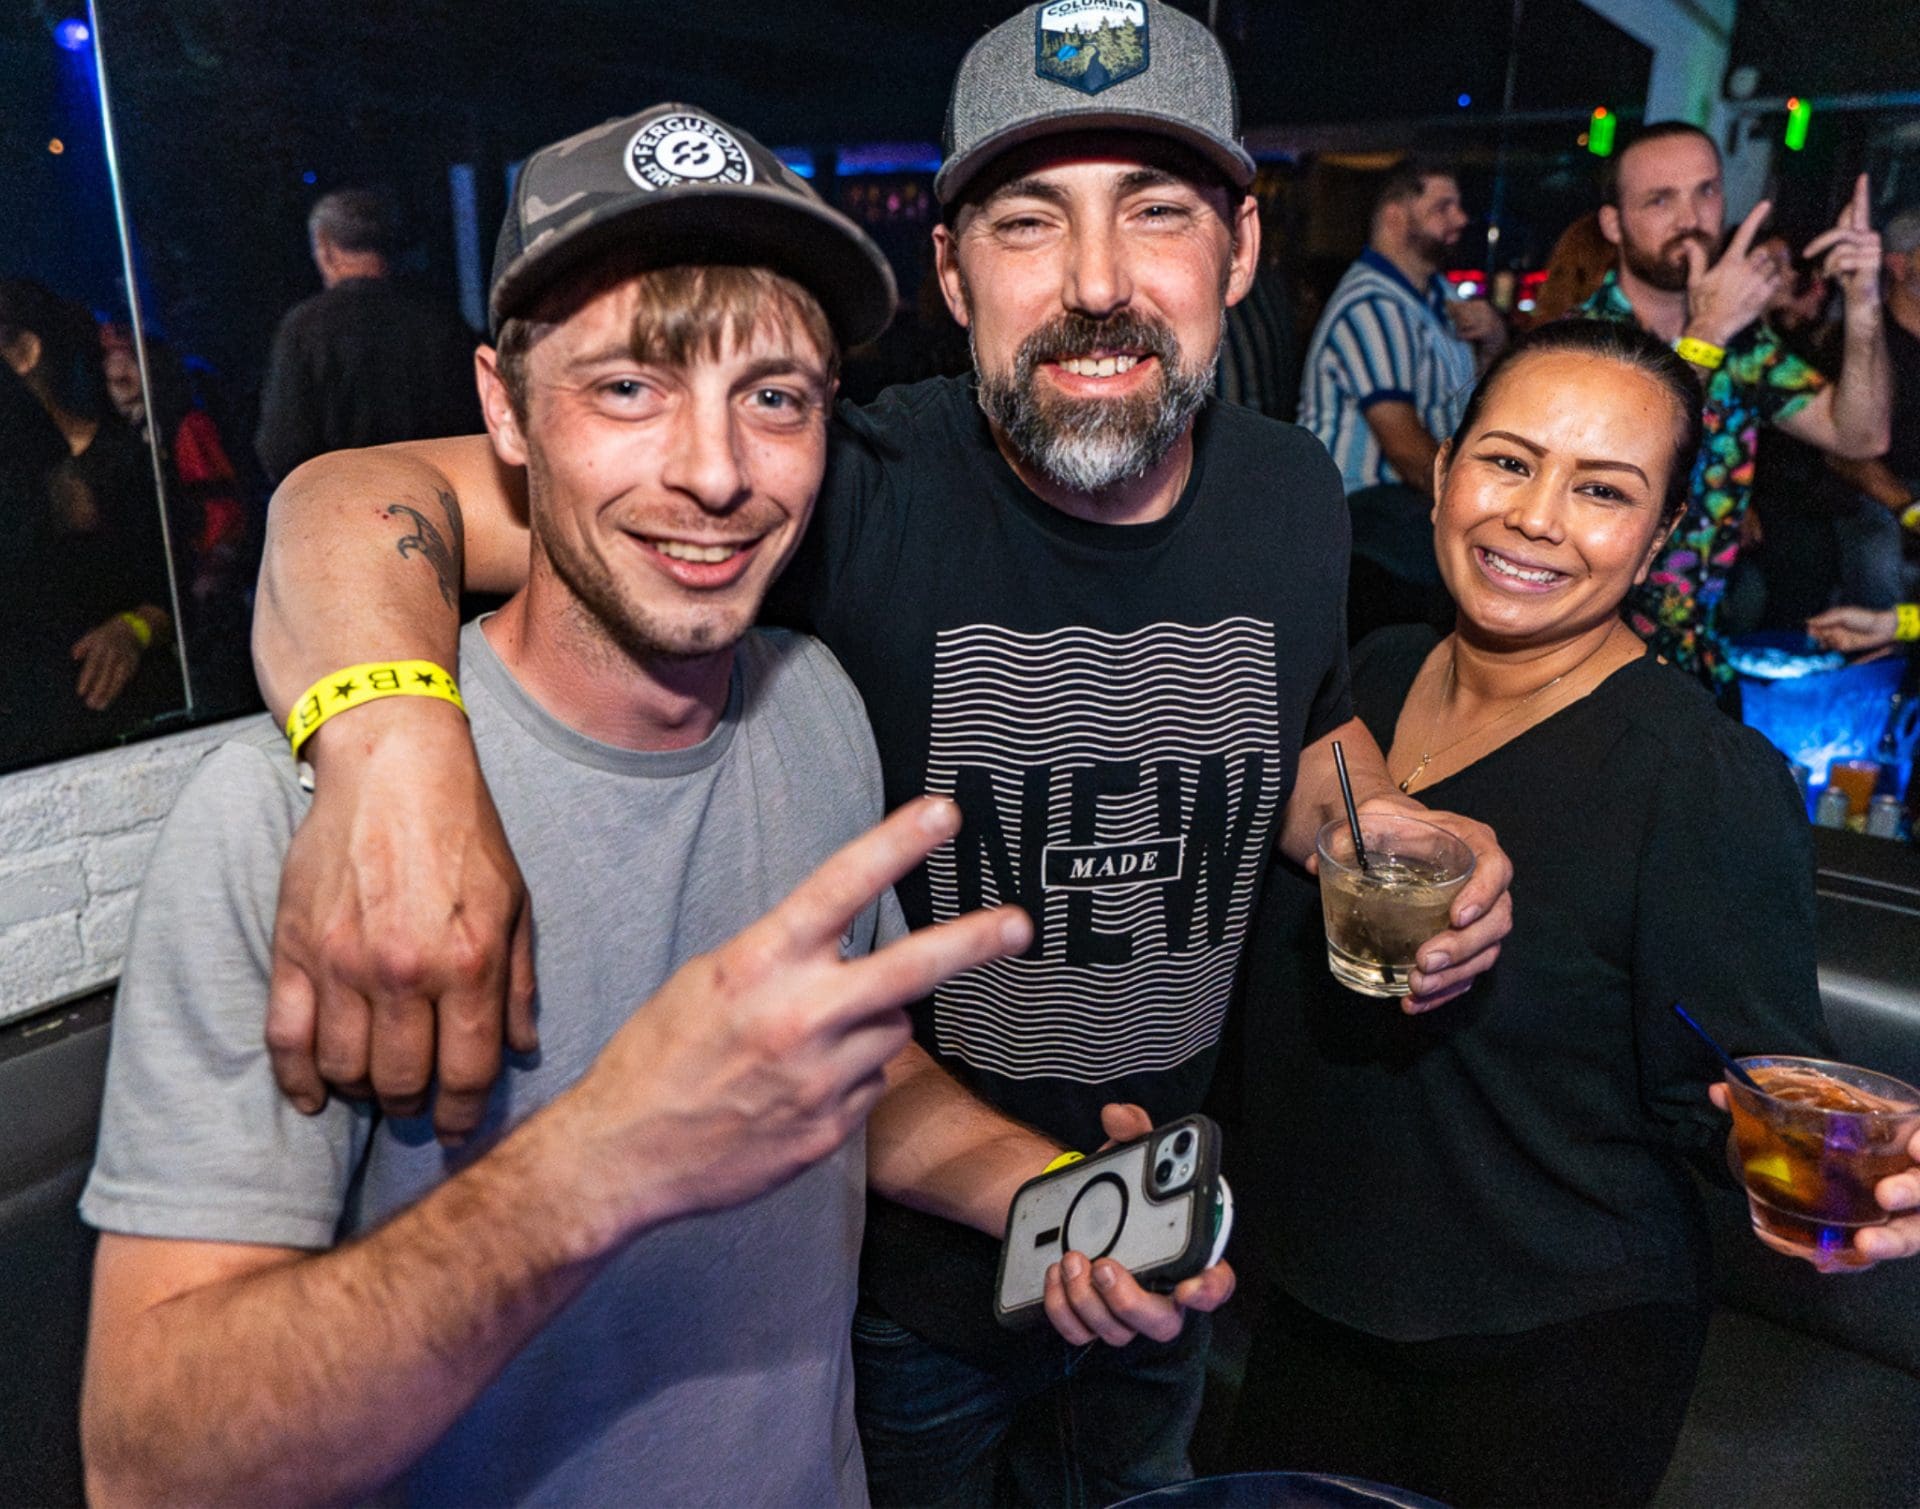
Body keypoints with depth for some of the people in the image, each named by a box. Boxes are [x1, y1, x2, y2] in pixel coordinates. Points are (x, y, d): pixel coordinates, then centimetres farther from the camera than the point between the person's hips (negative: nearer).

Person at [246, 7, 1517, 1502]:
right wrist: (397, 738, -53)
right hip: (895, 1279, -4)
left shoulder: (1293, 497, -9)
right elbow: (358, 495, -31)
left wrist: (1387, 830, -11)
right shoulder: (854, 494, -27)